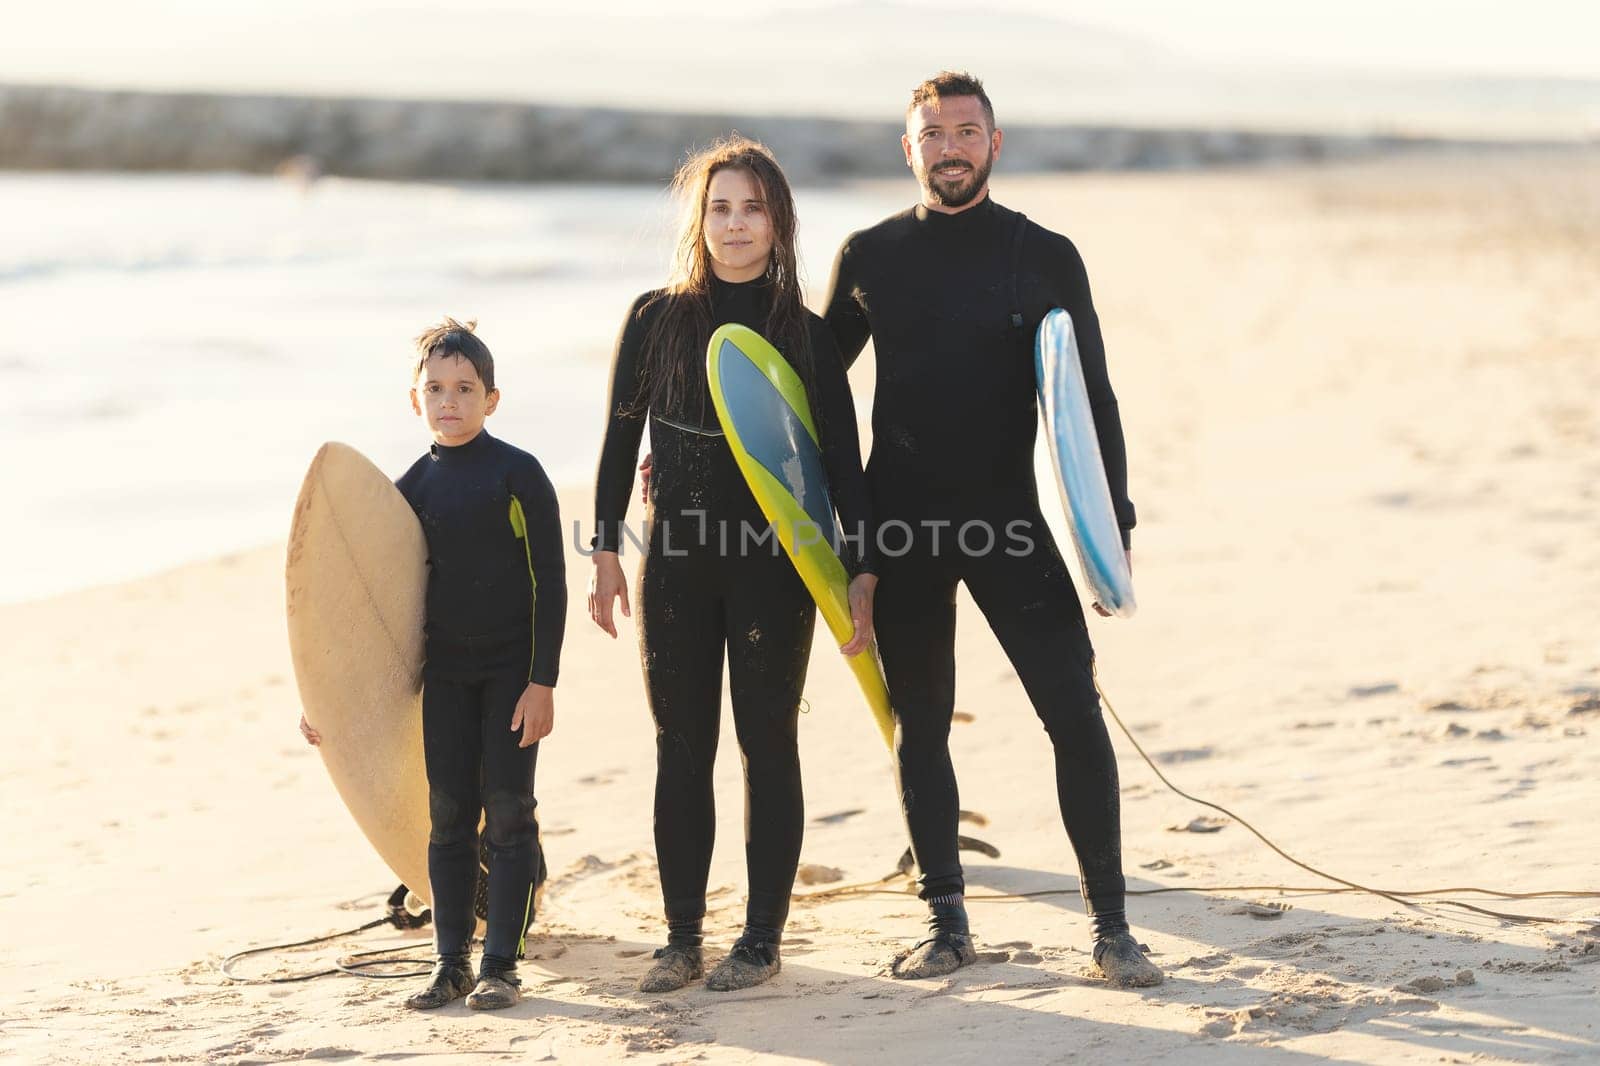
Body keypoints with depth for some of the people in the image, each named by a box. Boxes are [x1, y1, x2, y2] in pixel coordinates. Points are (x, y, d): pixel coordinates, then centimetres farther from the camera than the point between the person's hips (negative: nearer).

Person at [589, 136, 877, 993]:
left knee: (767, 743, 3)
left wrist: (861, 569, -7)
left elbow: (842, 459, 0)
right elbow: (620, 439, 7)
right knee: (681, 749, 5)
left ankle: (762, 938, 11)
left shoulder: (807, 335, 0)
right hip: (676, 559, 2)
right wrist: (605, 552, 3)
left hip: (773, 561, -2)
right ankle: (682, 937, 13)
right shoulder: (656, 320, 4)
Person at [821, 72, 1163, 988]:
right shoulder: (870, 257, 7)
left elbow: (1092, 399, 3)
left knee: (1076, 715, -8)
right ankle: (948, 923, 19)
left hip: (1012, 522, -2)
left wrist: (1115, 523, -5)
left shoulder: (1046, 257, 2)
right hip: (901, 528, 2)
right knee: (921, 730, 7)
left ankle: (1111, 925, 1)